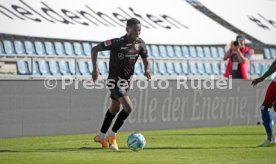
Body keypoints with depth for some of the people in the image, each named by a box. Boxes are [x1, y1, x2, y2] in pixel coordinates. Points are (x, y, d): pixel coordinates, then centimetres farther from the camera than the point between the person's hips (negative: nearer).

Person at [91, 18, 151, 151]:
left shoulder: (140, 44, -4)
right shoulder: (117, 43, -21)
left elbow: (145, 61, 7)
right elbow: (95, 49, -13)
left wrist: (147, 70, -17)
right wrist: (95, 68, -24)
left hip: (126, 80, 7)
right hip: (115, 80, -7)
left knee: (114, 109, 21)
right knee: (128, 108, -19)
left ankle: (101, 136, 39)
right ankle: (112, 136, -2)